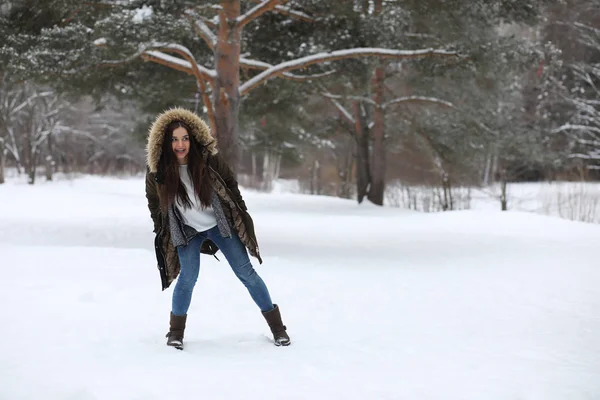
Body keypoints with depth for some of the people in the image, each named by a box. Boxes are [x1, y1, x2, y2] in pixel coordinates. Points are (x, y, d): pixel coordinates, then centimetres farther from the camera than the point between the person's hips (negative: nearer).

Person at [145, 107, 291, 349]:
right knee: (188, 277, -15)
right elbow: (153, 201, 2)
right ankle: (176, 331, 7)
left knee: (246, 272, 0)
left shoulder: (208, 158, -19)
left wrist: (241, 216, 2)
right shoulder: (157, 170, -17)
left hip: (220, 224, 0)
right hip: (186, 230, 0)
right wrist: (162, 233, 6)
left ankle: (277, 326, 8)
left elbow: (230, 183, -2)